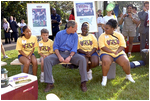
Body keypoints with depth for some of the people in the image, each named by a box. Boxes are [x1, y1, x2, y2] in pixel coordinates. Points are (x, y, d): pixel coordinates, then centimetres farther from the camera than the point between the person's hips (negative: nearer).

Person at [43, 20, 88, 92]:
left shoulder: (75, 35, 7)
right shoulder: (59, 34, 5)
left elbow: (74, 48, -1)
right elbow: (55, 47, 0)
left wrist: (70, 57, -20)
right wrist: (59, 56, -18)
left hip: (71, 53, 0)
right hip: (60, 53, 0)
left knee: (82, 59, -29)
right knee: (47, 59, -26)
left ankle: (83, 82, -22)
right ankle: (50, 83, -21)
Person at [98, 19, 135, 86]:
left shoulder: (119, 35, 8)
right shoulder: (102, 36, 1)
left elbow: (123, 45, 2)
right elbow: (102, 47, -10)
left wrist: (117, 51, -16)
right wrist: (112, 51, -18)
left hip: (119, 53, 2)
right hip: (106, 53, -2)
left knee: (126, 61, -23)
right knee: (106, 61, -35)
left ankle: (128, 75, 6)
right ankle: (104, 78, -15)